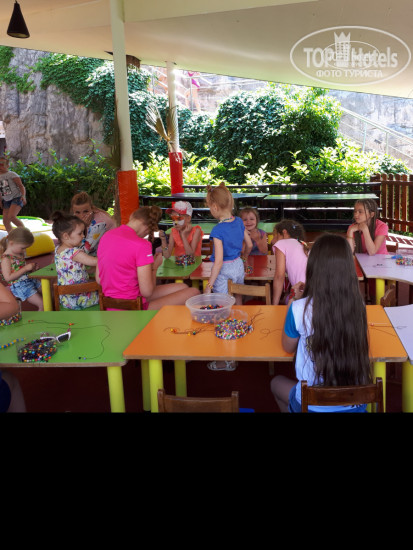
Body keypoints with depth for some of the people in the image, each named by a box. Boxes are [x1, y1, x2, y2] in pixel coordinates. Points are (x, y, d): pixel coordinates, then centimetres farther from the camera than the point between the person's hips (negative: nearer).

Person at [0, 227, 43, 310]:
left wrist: (31, 267, 4)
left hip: (31, 280, 9)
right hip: (19, 286, -9)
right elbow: (8, 278, -22)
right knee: (42, 305, -17)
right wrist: (26, 268, -21)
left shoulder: (20, 254, 11)